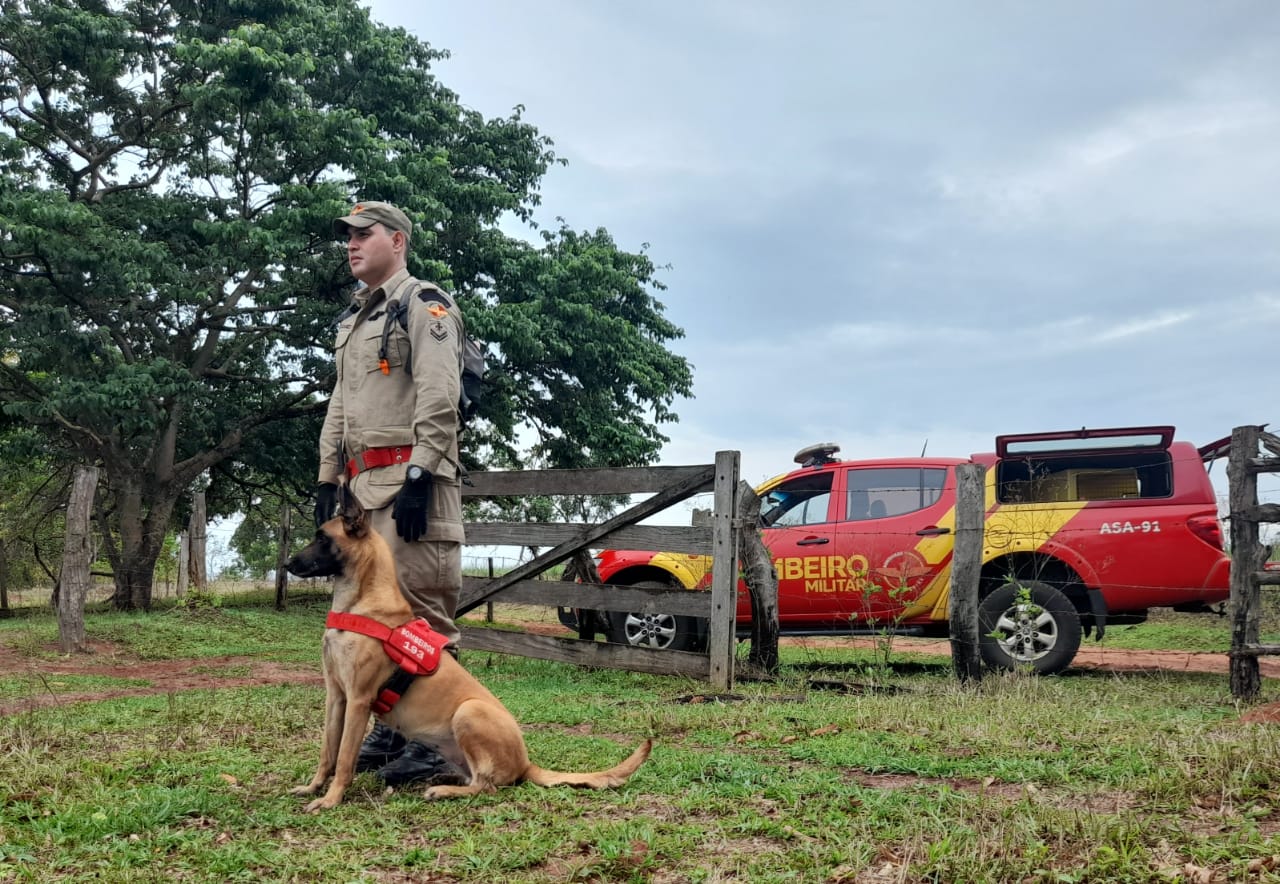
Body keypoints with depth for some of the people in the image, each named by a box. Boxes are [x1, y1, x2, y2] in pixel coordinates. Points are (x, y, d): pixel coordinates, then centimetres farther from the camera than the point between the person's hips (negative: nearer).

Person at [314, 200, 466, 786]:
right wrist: (327, 479, 18)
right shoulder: (352, 321, 24)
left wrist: (419, 479, -23)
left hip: (410, 478, -9)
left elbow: (438, 398, -16)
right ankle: (390, 727, 20)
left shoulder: (424, 305, -4)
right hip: (364, 482, 9)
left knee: (420, 605, -10)